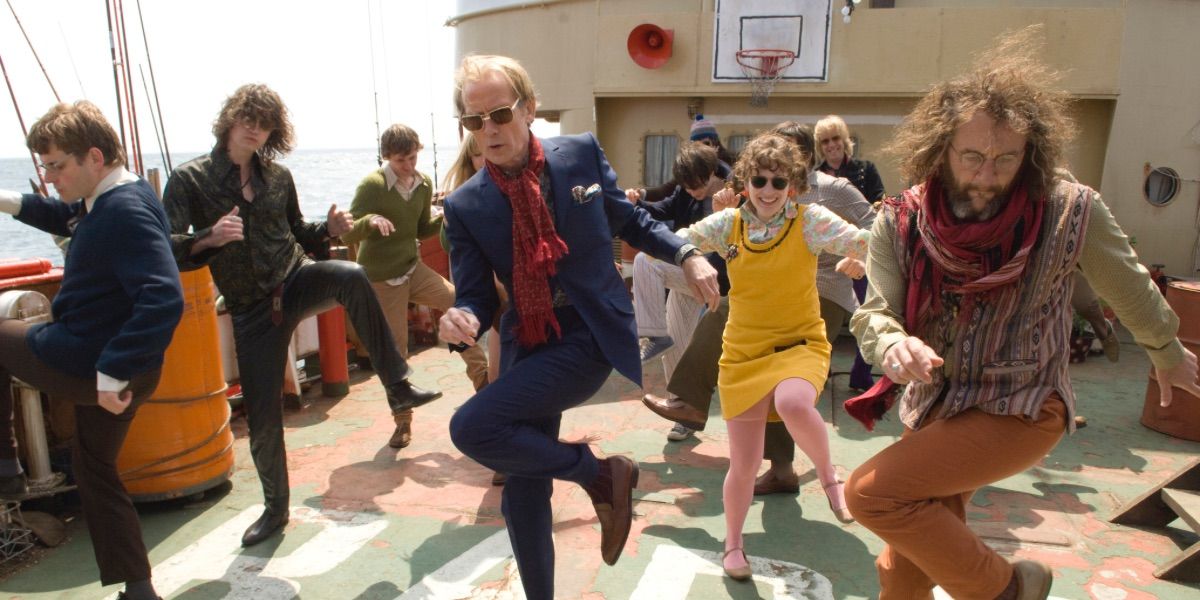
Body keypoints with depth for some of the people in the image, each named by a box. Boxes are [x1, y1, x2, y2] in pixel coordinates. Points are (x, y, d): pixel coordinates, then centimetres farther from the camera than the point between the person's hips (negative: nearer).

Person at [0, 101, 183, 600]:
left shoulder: (126, 212, -24)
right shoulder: (110, 199, 8)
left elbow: (163, 300, -35)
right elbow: (70, 218, 31)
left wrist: (112, 373, -32)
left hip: (83, 364, -10)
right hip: (112, 369, 10)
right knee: (95, 469, 21)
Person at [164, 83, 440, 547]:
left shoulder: (278, 176, 4)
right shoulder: (190, 179, -5)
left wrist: (328, 228, -4)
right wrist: (209, 237, -30)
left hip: (296, 281, 1)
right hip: (251, 309, -1)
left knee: (352, 277, -34)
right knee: (263, 418, 3)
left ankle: (397, 388, -29)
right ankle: (275, 509, 26)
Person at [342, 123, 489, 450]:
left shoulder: (424, 184, 1)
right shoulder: (372, 185, -15)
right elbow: (348, 234, -17)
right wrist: (370, 220, -37)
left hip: (413, 268, 5)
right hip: (381, 278, -4)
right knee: (395, 351, 1)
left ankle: (481, 375, 2)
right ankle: (402, 422, 16)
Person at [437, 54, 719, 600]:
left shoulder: (581, 154, -4)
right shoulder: (465, 206, -3)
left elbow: (630, 221, 10)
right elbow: (475, 296, -3)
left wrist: (686, 255, -2)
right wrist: (462, 321, -25)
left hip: (591, 336, -4)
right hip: (526, 344, 4)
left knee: (472, 427, -22)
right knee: (524, 491, 10)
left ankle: (601, 474, -2)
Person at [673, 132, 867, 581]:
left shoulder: (809, 220, -7)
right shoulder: (728, 223, 1)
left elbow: (865, 245, -16)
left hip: (799, 343, -2)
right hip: (743, 352, 2)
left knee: (793, 404, -38)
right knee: (744, 464, 5)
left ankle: (827, 475, -4)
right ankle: (733, 544, 34)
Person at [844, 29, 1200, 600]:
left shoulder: (1070, 210, -16)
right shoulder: (899, 222, -12)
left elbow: (1129, 289, 2)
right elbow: (873, 314, -15)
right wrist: (893, 345, -39)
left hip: (1020, 410, -4)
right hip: (934, 405, 4)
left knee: (870, 493, -21)